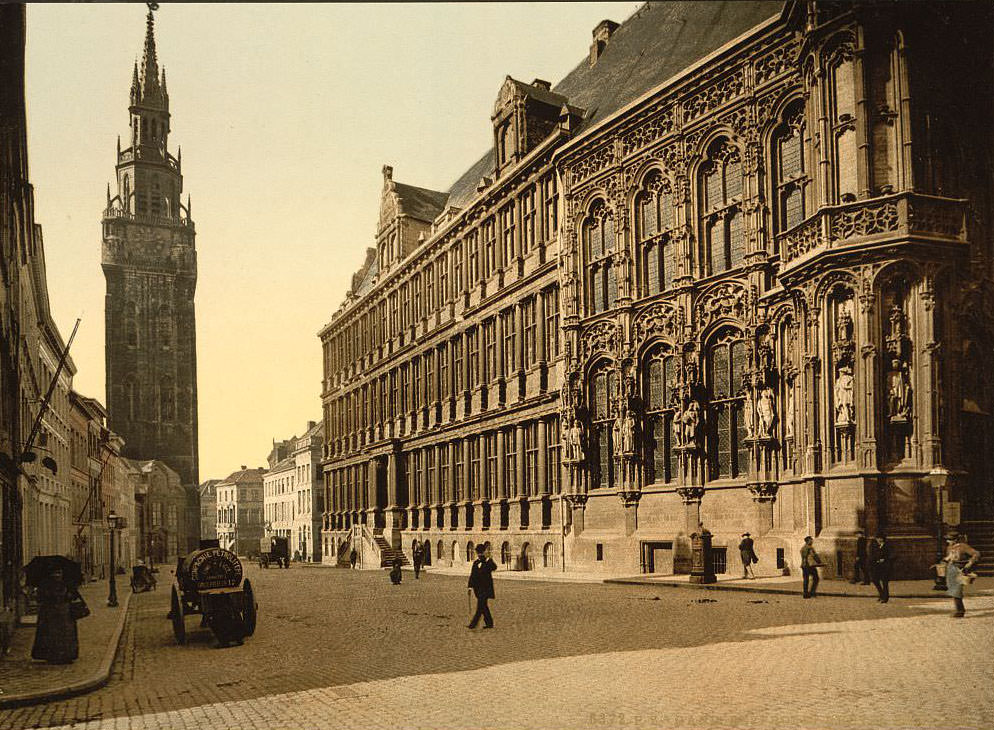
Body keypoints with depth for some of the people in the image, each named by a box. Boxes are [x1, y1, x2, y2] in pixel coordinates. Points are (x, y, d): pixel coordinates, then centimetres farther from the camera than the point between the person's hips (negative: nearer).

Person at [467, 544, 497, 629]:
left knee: (480, 605, -10)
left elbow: (494, 567, -25)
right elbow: (472, 575, 15)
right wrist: (470, 587, 8)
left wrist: (487, 558, -31)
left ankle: (474, 623, -10)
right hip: (478, 588, 6)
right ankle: (489, 623, 17)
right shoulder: (475, 562, 13)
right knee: (483, 606, 10)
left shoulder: (488, 561, -4)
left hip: (486, 587, -6)